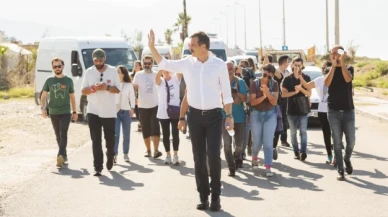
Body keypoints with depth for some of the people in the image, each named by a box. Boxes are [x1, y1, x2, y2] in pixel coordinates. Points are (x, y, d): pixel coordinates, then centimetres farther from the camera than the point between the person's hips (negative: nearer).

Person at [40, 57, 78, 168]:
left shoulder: (68, 80, 3)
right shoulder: (49, 81, 4)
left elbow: (72, 97, 10)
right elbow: (43, 96, 6)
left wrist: (74, 112, 10)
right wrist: (43, 108, -10)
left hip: (66, 112, -2)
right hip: (53, 113, 2)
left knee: (63, 134, -16)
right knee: (58, 135, 10)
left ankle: (60, 155, -27)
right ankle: (64, 155, 22)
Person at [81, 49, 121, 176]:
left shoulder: (113, 71, -1)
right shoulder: (89, 72, 2)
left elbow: (117, 90, -1)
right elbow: (83, 91, 2)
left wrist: (107, 87, -19)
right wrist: (93, 88, -18)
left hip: (110, 112, 0)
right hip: (93, 112, 0)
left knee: (110, 139, 11)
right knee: (96, 140, -3)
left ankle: (110, 159, 36)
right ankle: (98, 167, -1)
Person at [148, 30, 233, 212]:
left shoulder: (219, 65, -8)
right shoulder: (187, 63, 0)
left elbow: (226, 93, -3)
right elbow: (164, 64, 9)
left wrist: (229, 116, -6)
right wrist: (152, 46, -1)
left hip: (214, 116, -3)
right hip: (195, 115, 3)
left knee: (214, 156, -7)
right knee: (199, 158, 7)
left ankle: (215, 197, 6)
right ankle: (203, 197, 17)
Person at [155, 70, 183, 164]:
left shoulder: (175, 79, 3)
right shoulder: (160, 81, 0)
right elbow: (157, 78, -23)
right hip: (163, 113, 1)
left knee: (175, 134, 0)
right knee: (165, 135, 8)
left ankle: (175, 155, 7)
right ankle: (168, 155, 18)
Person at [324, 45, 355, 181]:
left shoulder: (349, 68, 5)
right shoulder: (330, 70, 7)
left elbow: (348, 79, -18)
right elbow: (327, 83, -14)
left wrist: (342, 62, -23)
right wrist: (334, 65, -19)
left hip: (348, 111, 0)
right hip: (333, 111, 0)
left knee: (351, 141, -2)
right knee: (337, 142, -3)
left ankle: (347, 159, 28)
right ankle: (340, 171, 1)